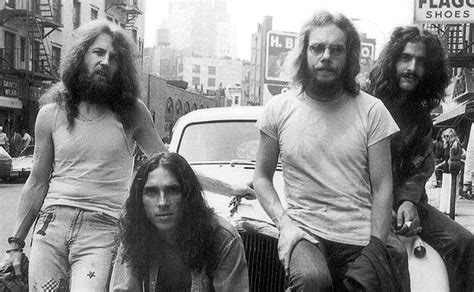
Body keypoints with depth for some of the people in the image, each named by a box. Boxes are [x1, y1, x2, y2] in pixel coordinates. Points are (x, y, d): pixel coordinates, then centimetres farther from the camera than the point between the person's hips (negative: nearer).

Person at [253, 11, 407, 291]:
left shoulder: (372, 110, 1)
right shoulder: (279, 108, 4)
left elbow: (382, 187, 1)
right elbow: (262, 177, 9)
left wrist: (376, 247, -8)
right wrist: (284, 222, -7)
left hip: (360, 237, 2)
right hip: (303, 231, -1)